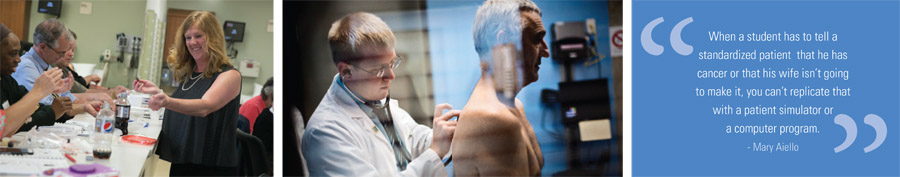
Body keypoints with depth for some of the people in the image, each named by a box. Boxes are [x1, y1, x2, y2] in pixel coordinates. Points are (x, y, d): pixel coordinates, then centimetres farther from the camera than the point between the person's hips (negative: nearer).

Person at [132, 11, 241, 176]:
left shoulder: (229, 75, -11)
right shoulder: (189, 74, 11)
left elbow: (205, 107, -27)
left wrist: (168, 101, -43)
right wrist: (157, 92, 6)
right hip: (180, 162, 7)